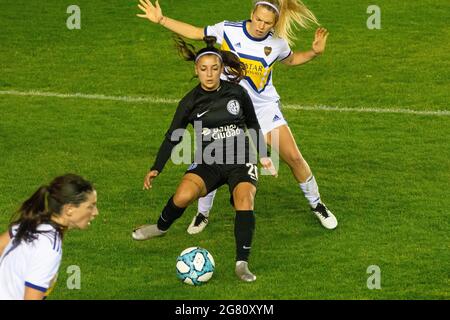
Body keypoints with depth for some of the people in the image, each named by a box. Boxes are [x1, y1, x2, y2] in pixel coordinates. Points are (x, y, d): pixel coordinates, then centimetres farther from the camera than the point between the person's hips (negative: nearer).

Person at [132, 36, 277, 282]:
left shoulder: (236, 93, 0)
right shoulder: (190, 102, -1)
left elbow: (253, 125, 15)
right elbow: (172, 137, 4)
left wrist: (263, 156, 15)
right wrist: (156, 169, -4)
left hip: (241, 162, 0)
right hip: (209, 163, 0)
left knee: (244, 199, -31)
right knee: (183, 196, -25)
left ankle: (242, 263, -29)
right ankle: (161, 227, 9)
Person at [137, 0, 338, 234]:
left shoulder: (277, 44, -9)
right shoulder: (227, 30, -14)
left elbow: (290, 60, 14)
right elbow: (195, 33, 0)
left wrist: (314, 52, -3)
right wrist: (160, 20, -5)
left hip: (265, 107, 1)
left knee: (293, 157, -5)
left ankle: (316, 205, 19)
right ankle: (202, 215, 17)